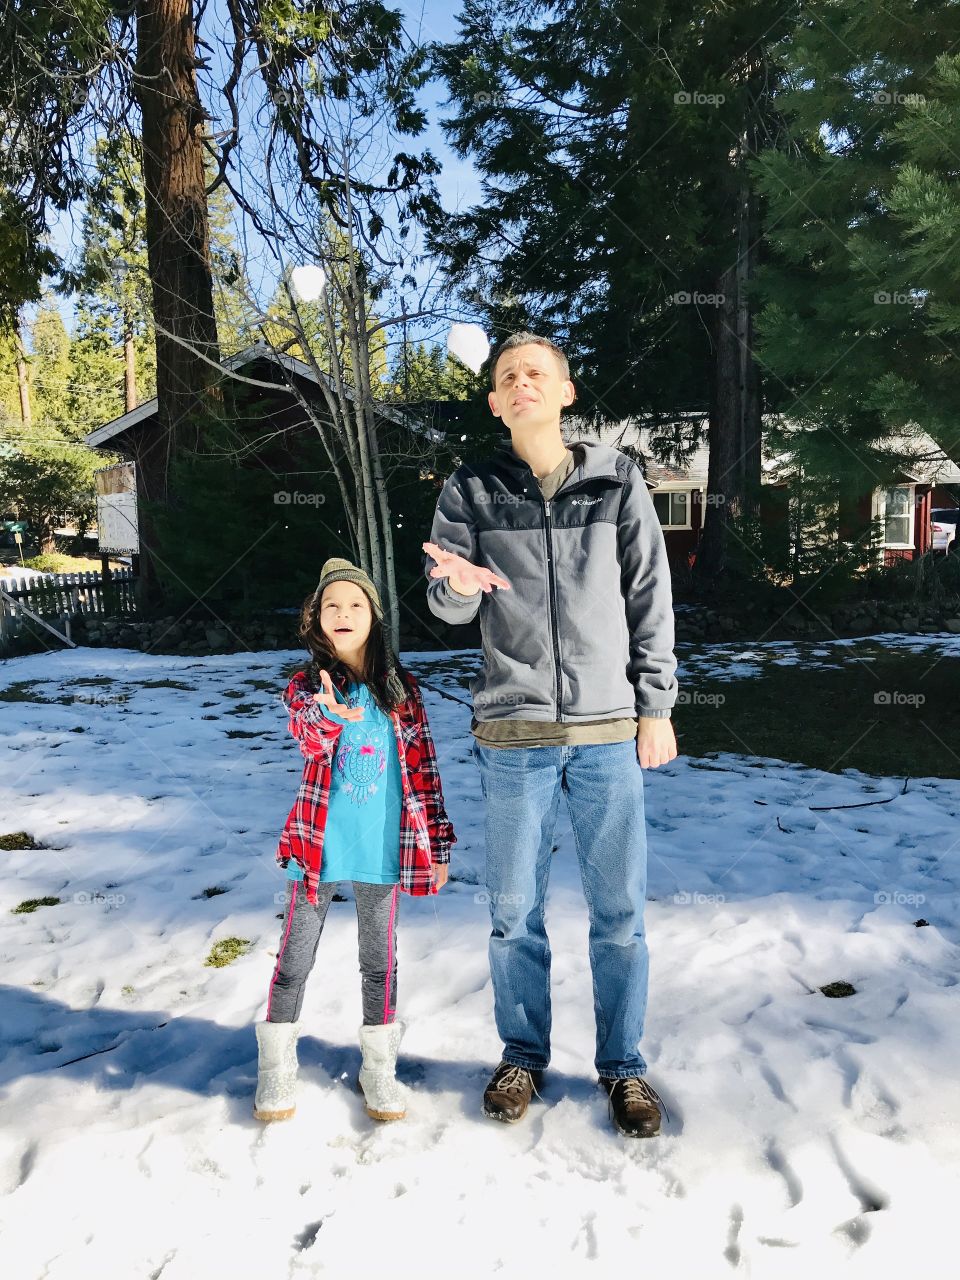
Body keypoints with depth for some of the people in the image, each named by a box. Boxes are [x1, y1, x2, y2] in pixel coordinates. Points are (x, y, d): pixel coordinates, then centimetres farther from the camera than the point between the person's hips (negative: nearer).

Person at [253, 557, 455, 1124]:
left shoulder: (402, 689, 1)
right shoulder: (307, 687, -3)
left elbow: (424, 770, 5)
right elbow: (308, 736, -26)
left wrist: (438, 843, 4)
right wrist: (327, 713, -49)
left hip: (382, 850, 1)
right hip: (318, 848, -1)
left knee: (380, 959, 13)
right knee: (295, 959, 9)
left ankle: (379, 1067, 30)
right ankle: (277, 1068, 28)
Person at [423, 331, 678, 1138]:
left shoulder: (617, 482, 4)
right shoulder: (470, 492, 4)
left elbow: (651, 601, 5)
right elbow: (448, 608, -1)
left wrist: (655, 707, 1)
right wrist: (456, 584, -25)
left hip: (608, 730, 0)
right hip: (514, 734, 1)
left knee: (620, 909, 7)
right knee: (515, 908, 10)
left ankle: (623, 1064, 27)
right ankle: (523, 1056, 30)